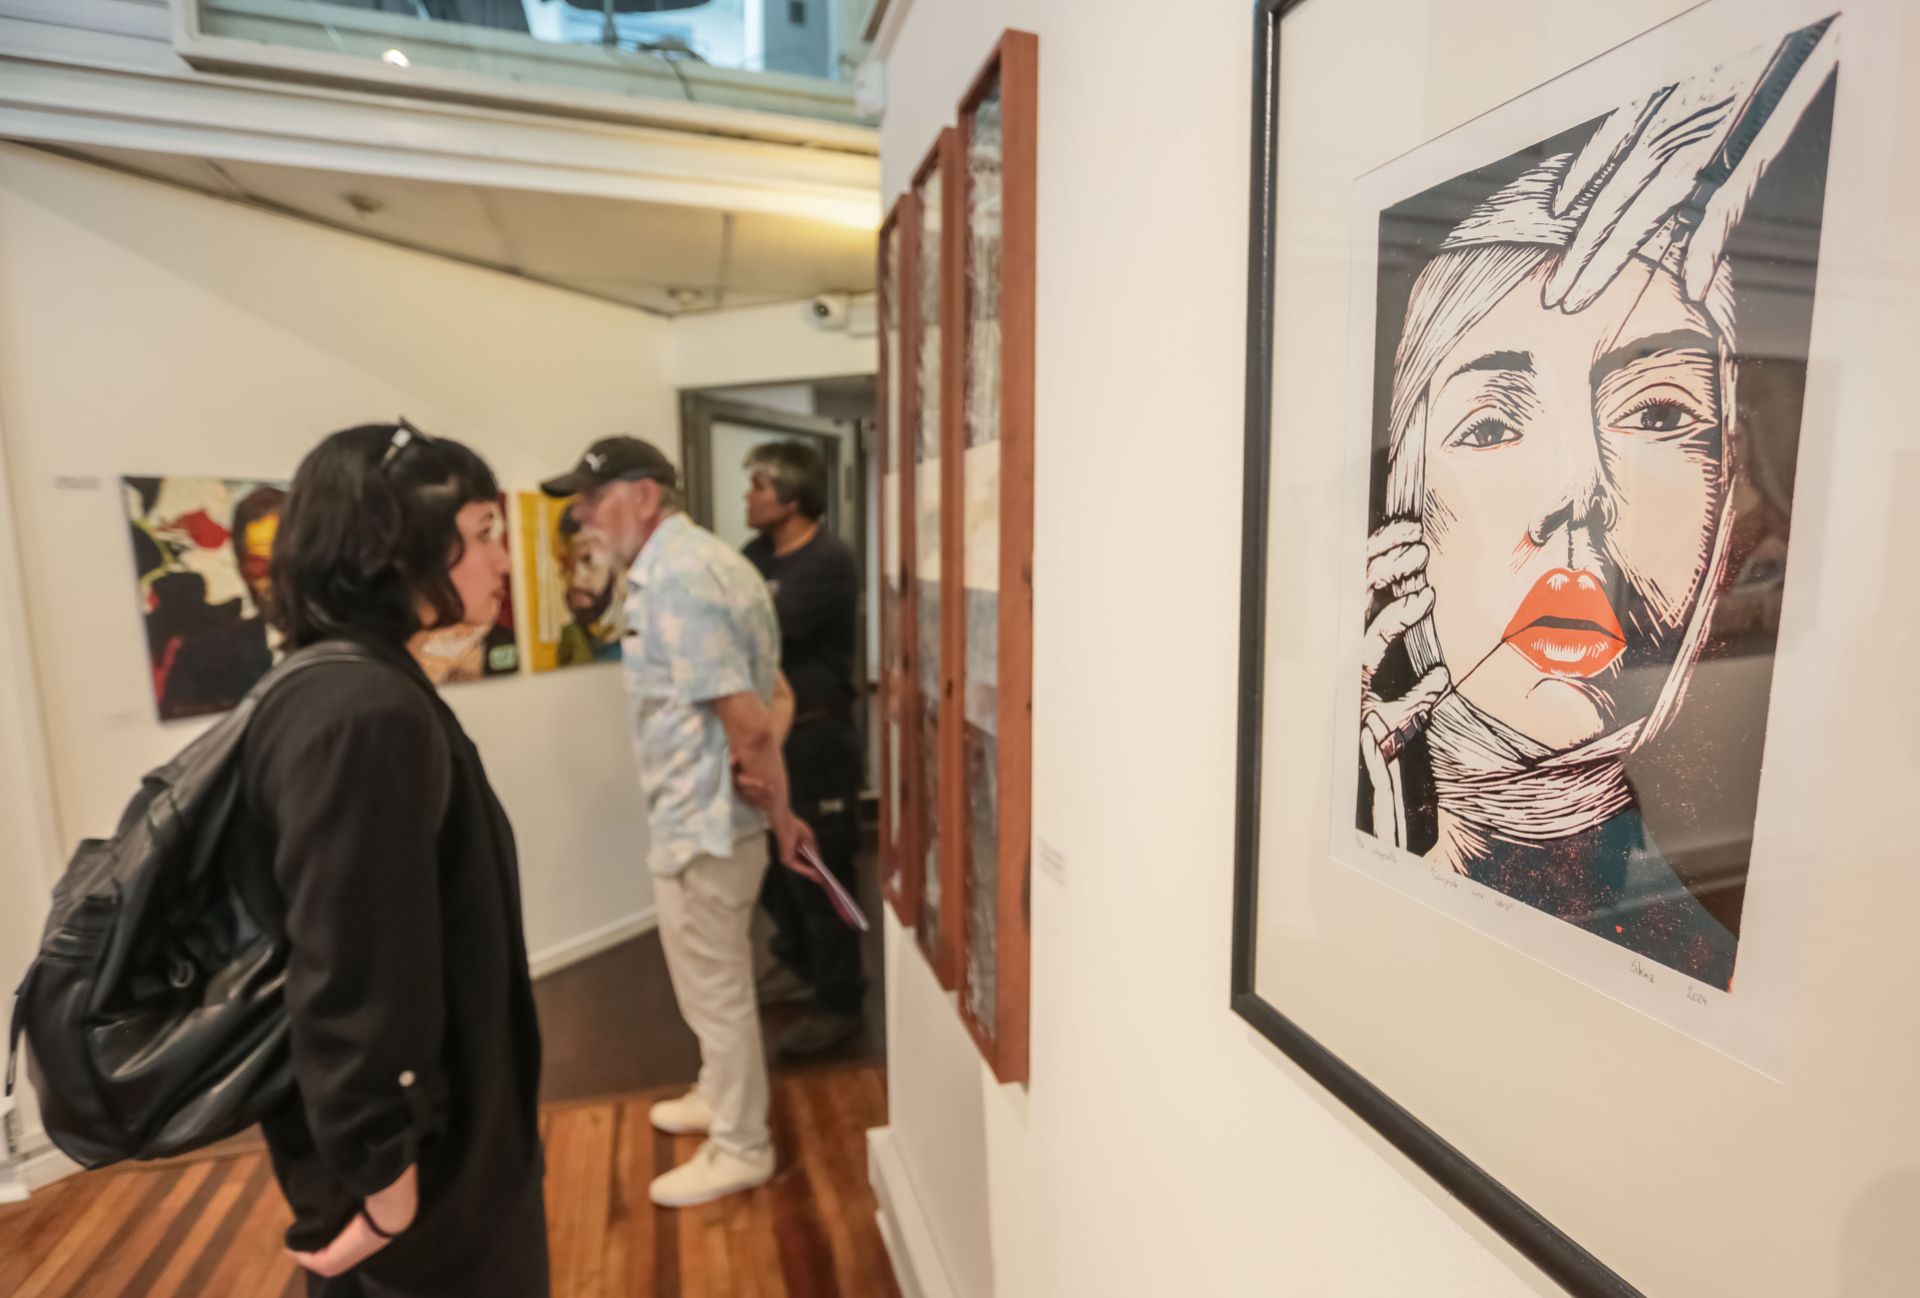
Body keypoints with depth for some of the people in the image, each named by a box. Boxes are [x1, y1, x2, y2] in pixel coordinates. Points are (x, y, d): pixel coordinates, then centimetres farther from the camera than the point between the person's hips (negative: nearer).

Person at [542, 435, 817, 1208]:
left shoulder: (674, 580, -23)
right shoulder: (698, 560, 11)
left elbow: (747, 722, -26)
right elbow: (774, 696, 10)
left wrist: (780, 817, -13)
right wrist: (763, 764, -5)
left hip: (702, 825, -10)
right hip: (707, 817, 10)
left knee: (715, 991, 9)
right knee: (714, 984, 26)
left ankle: (740, 1149, 29)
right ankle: (720, 1097, 47)